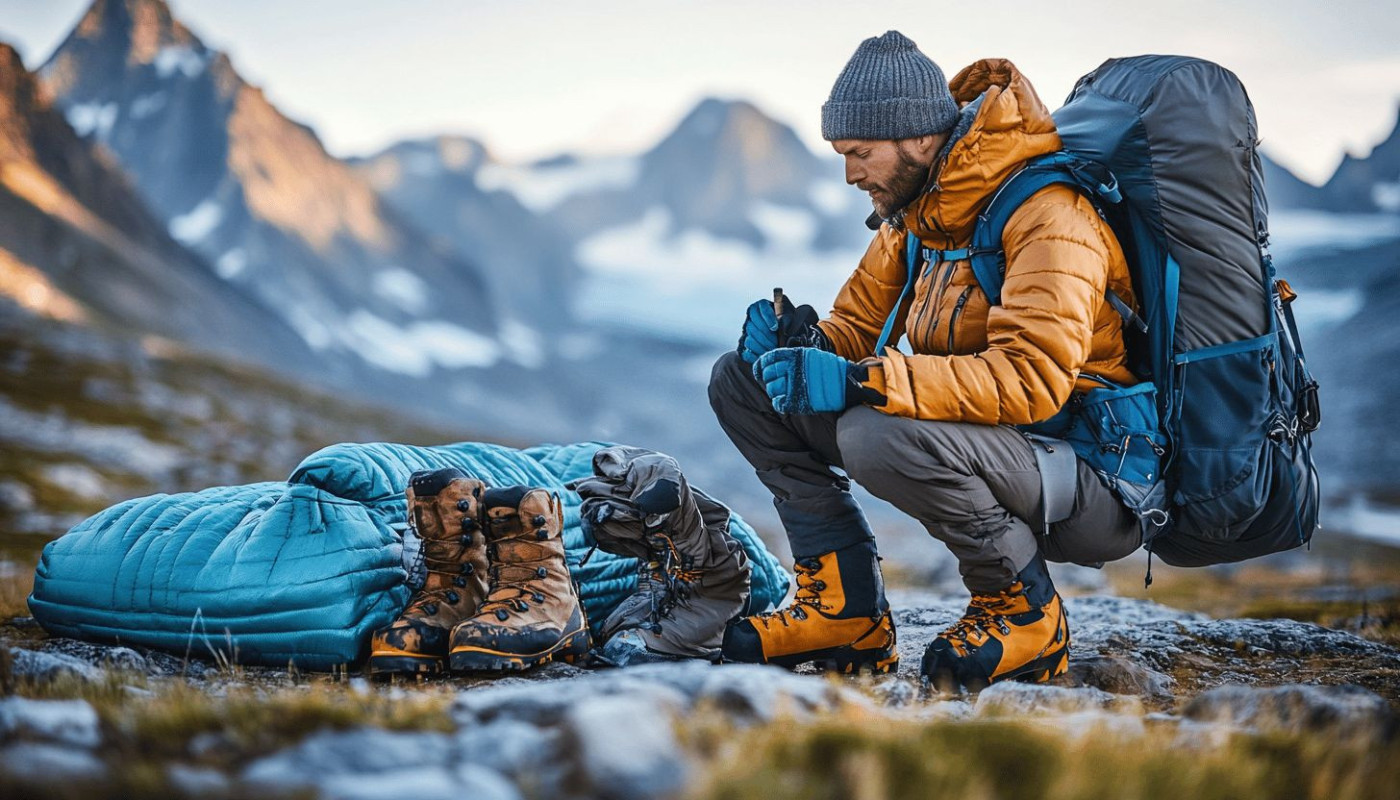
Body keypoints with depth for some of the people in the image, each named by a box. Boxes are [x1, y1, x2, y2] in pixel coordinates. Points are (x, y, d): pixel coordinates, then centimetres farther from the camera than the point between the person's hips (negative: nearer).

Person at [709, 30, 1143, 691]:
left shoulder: (1048, 212, -20)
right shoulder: (916, 212, 6)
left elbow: (1033, 376, -33)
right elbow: (857, 329, 14)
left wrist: (862, 382, -36)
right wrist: (802, 339, -11)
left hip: (1098, 487, -8)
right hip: (988, 444, 8)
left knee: (880, 434, -38)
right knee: (741, 382, 1)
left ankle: (1022, 609, -13)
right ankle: (847, 609, 1)